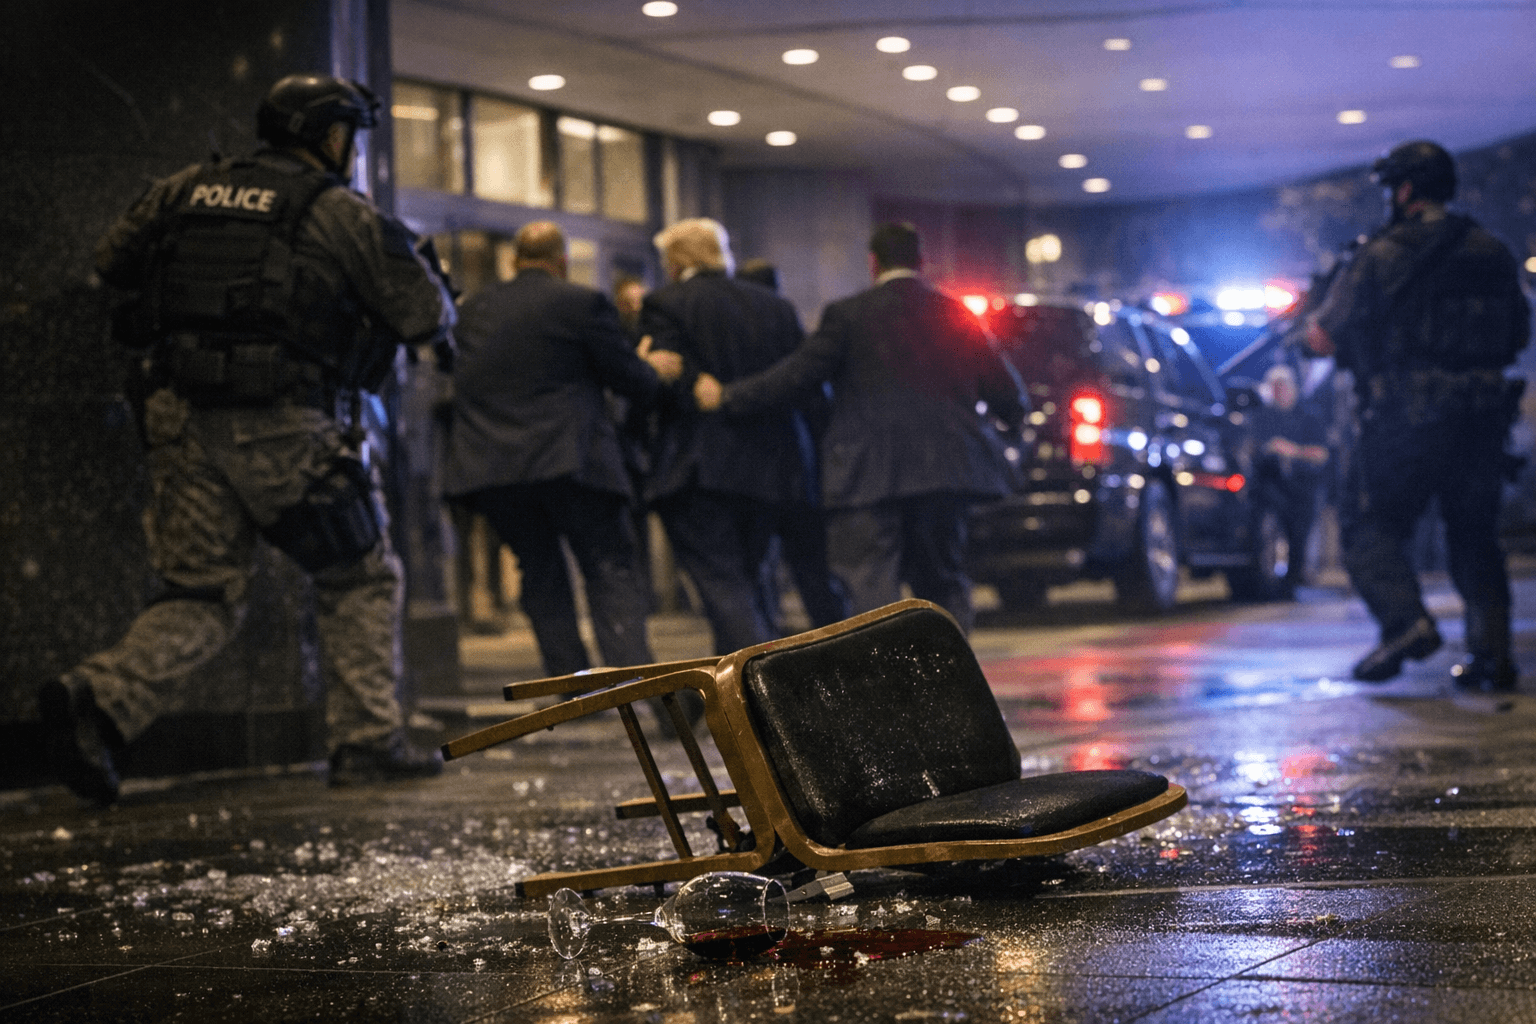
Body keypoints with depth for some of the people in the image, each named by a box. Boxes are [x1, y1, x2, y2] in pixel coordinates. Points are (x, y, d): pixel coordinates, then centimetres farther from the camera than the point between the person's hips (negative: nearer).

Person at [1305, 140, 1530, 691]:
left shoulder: (1383, 254, -7)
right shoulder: (1493, 253, 11)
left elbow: (1322, 339, -6)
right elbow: (1518, 335, 20)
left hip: (1405, 418, -5)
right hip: (1483, 415, 5)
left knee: (1370, 526, 4)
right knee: (1474, 535, 13)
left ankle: (1405, 621, -16)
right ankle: (1493, 653, 6)